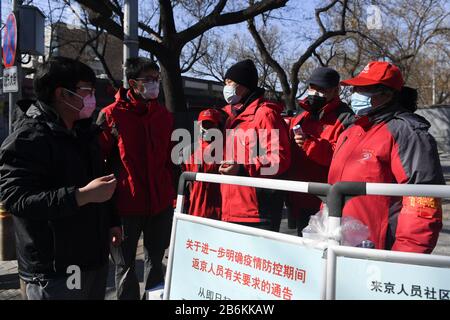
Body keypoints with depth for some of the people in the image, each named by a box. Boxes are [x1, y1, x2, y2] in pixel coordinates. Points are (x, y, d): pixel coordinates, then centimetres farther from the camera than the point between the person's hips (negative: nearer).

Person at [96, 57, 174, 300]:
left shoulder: (164, 116, 8)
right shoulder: (111, 115, -8)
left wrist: (171, 192, 14)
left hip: (161, 203, 5)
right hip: (126, 204, -4)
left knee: (156, 259, 17)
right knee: (125, 264, 9)